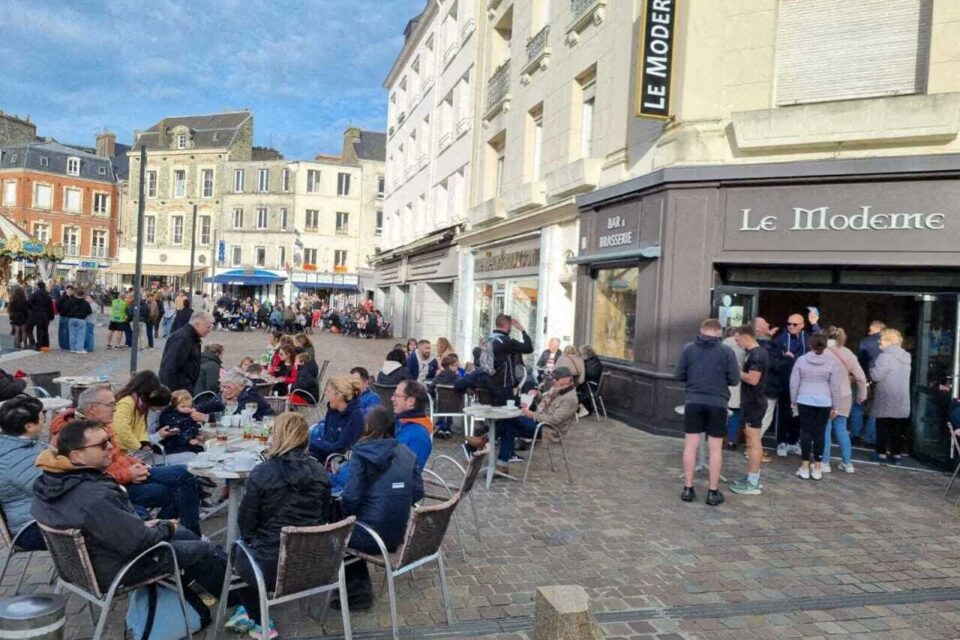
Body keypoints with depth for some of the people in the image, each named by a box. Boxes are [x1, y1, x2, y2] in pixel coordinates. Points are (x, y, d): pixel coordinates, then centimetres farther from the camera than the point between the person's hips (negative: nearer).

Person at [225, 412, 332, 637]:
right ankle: (249, 612, 41)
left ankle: (259, 622, 33)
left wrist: (255, 541, 15)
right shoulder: (320, 472, -3)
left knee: (241, 554, 30)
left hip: (271, 566, -5)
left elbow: (245, 524, -5)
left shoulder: (261, 473, -16)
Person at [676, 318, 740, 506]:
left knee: (691, 445, 8)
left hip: (693, 401, 1)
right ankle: (713, 492, 12)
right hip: (717, 404, -1)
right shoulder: (726, 351, -4)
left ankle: (688, 489, 12)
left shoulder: (688, 348, 0)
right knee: (715, 448, 7)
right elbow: (734, 380, -3)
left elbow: (679, 375, 2)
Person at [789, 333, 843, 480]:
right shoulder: (832, 362, -2)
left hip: (805, 400, 0)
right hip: (824, 402, 0)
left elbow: (794, 382, 2)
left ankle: (805, 467, 6)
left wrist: (793, 401, 13)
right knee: (819, 433, 5)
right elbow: (835, 386, 1)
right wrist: (835, 406, 9)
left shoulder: (801, 360, -1)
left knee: (806, 432, 4)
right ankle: (817, 468, 11)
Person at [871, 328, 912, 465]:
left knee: (883, 426, 3)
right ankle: (896, 454, 16)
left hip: (886, 400, -7)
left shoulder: (885, 356, -17)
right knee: (898, 428, 12)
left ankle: (882, 453, 5)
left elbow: (876, 376, -22)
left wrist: (872, 370, -2)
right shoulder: (905, 357, 10)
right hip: (902, 400, 7)